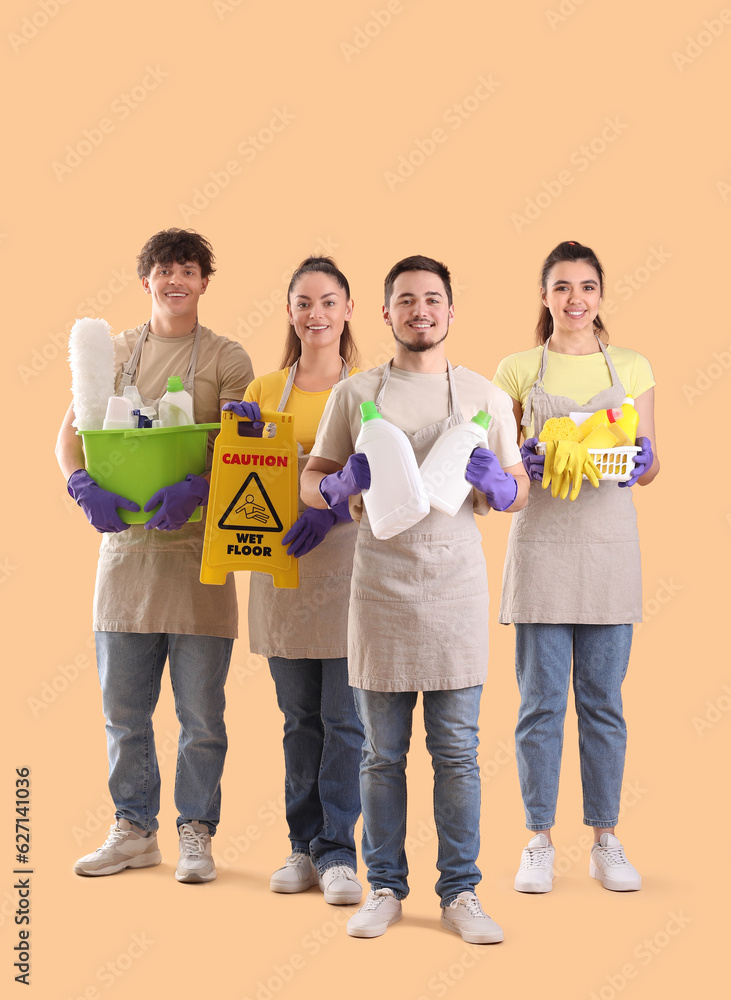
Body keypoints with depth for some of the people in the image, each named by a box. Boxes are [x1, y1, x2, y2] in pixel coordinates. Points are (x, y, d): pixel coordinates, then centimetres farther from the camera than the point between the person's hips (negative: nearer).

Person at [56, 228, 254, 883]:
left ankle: (196, 831, 15)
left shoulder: (226, 359, 2)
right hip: (125, 542, 3)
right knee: (123, 707, 9)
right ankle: (134, 830, 22)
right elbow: (70, 432, 6)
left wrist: (196, 490, -26)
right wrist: (83, 484, -15)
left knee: (201, 711, 2)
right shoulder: (116, 352, 11)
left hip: (198, 545, -3)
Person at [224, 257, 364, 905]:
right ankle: (305, 848, 17)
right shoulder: (265, 390, 10)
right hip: (281, 564, 3)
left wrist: (332, 511, -22)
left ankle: (337, 851, 5)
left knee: (343, 717, -3)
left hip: (347, 560, -3)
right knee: (300, 717, 10)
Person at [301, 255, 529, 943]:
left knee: (457, 751, 2)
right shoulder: (354, 394, 9)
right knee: (382, 752, 7)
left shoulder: (485, 396, 9)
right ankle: (385, 889, 17)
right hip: (380, 586, 0)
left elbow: (518, 492, 12)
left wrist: (492, 481, -10)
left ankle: (459, 893, 11)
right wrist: (343, 484, -11)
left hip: (456, 585, 0)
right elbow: (311, 482, 11)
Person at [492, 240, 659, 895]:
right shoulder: (518, 370, 6)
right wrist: (519, 466, -13)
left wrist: (643, 461, -12)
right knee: (541, 699, 0)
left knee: (603, 699, 5)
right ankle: (539, 841, 10)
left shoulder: (632, 368, 9)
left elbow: (650, 467, 9)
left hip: (609, 541, 1)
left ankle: (606, 841, 15)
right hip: (541, 539, -1)